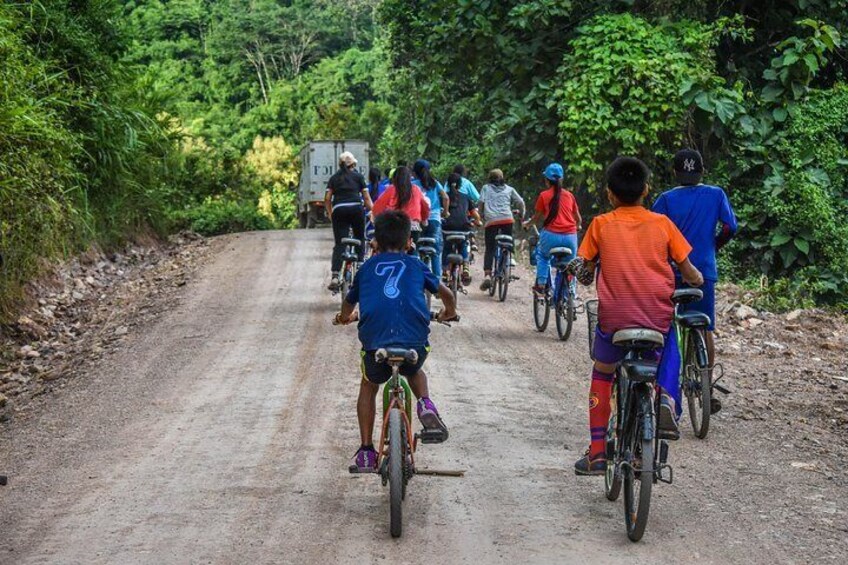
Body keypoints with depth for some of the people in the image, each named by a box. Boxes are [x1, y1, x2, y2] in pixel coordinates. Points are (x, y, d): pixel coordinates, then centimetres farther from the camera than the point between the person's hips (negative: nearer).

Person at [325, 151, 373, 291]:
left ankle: (335, 276, -17)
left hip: (338, 210, 1)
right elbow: (367, 198, 7)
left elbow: (327, 199, 8)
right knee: (360, 239, 20)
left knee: (339, 244, -3)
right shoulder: (358, 176, 13)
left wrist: (330, 214, 19)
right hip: (356, 209, -1)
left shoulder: (334, 178, 17)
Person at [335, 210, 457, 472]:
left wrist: (345, 318, 54)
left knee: (369, 386, 28)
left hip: (374, 340, 0)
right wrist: (449, 312, 47)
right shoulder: (415, 265, 20)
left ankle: (366, 451, 21)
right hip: (415, 341, 0)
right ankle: (425, 404, 6)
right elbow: (446, 294, 25)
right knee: (414, 371, 35)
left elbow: (348, 306, 31)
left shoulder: (367, 267, 21)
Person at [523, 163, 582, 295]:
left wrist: (527, 223, 32)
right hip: (570, 236, 2)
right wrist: (578, 227, 40)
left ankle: (541, 284, 15)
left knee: (542, 255, 25)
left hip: (551, 235, -2)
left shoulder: (544, 195, 4)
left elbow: (537, 216, 12)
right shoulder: (569, 195, 12)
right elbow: (578, 218, 18)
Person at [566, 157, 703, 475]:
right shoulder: (662, 223, 5)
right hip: (658, 316, 1)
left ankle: (597, 454, 16)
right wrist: (698, 280, 28)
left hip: (614, 318, 0)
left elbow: (583, 270, 3)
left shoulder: (601, 225, 3)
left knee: (601, 376, 21)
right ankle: (667, 399, 5)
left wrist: (576, 272, 25)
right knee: (670, 350, 33)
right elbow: (687, 270, 7)